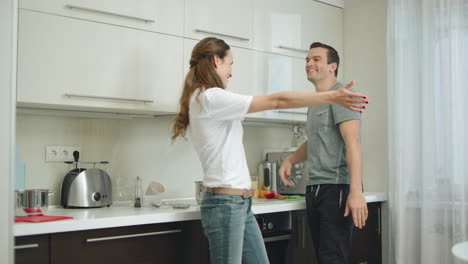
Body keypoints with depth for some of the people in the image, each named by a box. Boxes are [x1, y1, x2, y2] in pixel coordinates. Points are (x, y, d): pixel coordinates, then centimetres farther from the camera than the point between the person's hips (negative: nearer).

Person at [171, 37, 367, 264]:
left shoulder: (204, 101, 16)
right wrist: (332, 97, -9)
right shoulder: (210, 98, -15)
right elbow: (276, 101, -14)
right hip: (225, 203, -10)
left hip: (241, 203, 10)